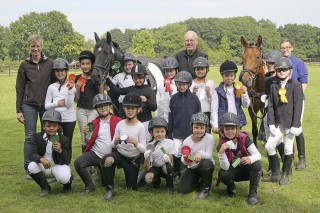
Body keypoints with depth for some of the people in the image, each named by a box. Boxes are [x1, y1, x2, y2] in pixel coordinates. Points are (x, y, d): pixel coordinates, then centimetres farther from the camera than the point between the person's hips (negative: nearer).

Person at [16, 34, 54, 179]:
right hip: (29, 105, 0)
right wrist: (18, 110, 1)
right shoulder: (24, 65, 4)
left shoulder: (50, 64, 3)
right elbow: (19, 89, 5)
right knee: (29, 137, 2)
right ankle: (29, 168, 11)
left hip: (46, 105, 0)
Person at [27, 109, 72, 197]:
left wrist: (60, 151, -39)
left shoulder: (64, 140, -13)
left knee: (64, 177, -34)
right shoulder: (37, 137, -7)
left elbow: (65, 161, -17)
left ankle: (68, 182, 11)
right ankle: (45, 187, 1)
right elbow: (32, 154, -17)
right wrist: (41, 159, -41)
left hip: (59, 166, -2)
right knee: (31, 167, -29)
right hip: (44, 166, 2)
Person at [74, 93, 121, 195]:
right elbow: (89, 143, 12)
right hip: (95, 153, 2)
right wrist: (86, 134, -8)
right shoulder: (94, 123, 9)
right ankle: (89, 186, -5)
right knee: (78, 162, -25)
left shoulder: (118, 121, -4)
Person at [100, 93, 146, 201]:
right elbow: (113, 146, 0)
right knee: (106, 160, -35)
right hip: (119, 154, 1)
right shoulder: (119, 124, -7)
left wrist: (135, 142, -34)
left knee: (131, 188, 11)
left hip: (134, 159, -1)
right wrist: (115, 142, -23)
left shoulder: (140, 127, -14)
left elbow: (143, 149, -14)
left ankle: (131, 177, 47)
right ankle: (110, 189, -15)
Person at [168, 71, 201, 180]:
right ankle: (176, 173, 21)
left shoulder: (194, 98, -4)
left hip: (191, 132, -1)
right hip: (177, 132, 1)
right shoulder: (174, 98, -1)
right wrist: (170, 132, 4)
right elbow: (171, 116, 3)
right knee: (177, 153, 2)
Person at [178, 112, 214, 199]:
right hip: (192, 168, 3)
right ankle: (198, 180, 25)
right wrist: (185, 159, -31)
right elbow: (184, 161, -6)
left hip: (207, 166, -3)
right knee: (182, 190, -10)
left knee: (205, 163, -40)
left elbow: (209, 155, -22)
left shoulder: (209, 138, -20)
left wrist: (201, 154, -44)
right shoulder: (186, 141, -13)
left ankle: (206, 188, -12)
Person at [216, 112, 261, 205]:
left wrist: (250, 159, -46)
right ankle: (231, 186, 5)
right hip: (233, 171, 0)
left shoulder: (244, 138, -18)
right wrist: (221, 152, -41)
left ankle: (253, 192, -13)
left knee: (256, 164, -32)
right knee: (223, 174, -32)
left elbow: (258, 155, -22)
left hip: (246, 169, 0)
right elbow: (225, 167, -25)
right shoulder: (221, 144, -18)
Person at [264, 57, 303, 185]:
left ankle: (285, 175, 22)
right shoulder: (274, 86, 6)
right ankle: (275, 174, 19)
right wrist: (271, 123, -3)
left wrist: (295, 125, -15)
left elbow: (298, 106, -11)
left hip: (290, 123, -4)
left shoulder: (296, 85, -7)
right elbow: (270, 106, 4)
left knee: (288, 149, 6)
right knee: (269, 146, 2)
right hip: (278, 122, 4)